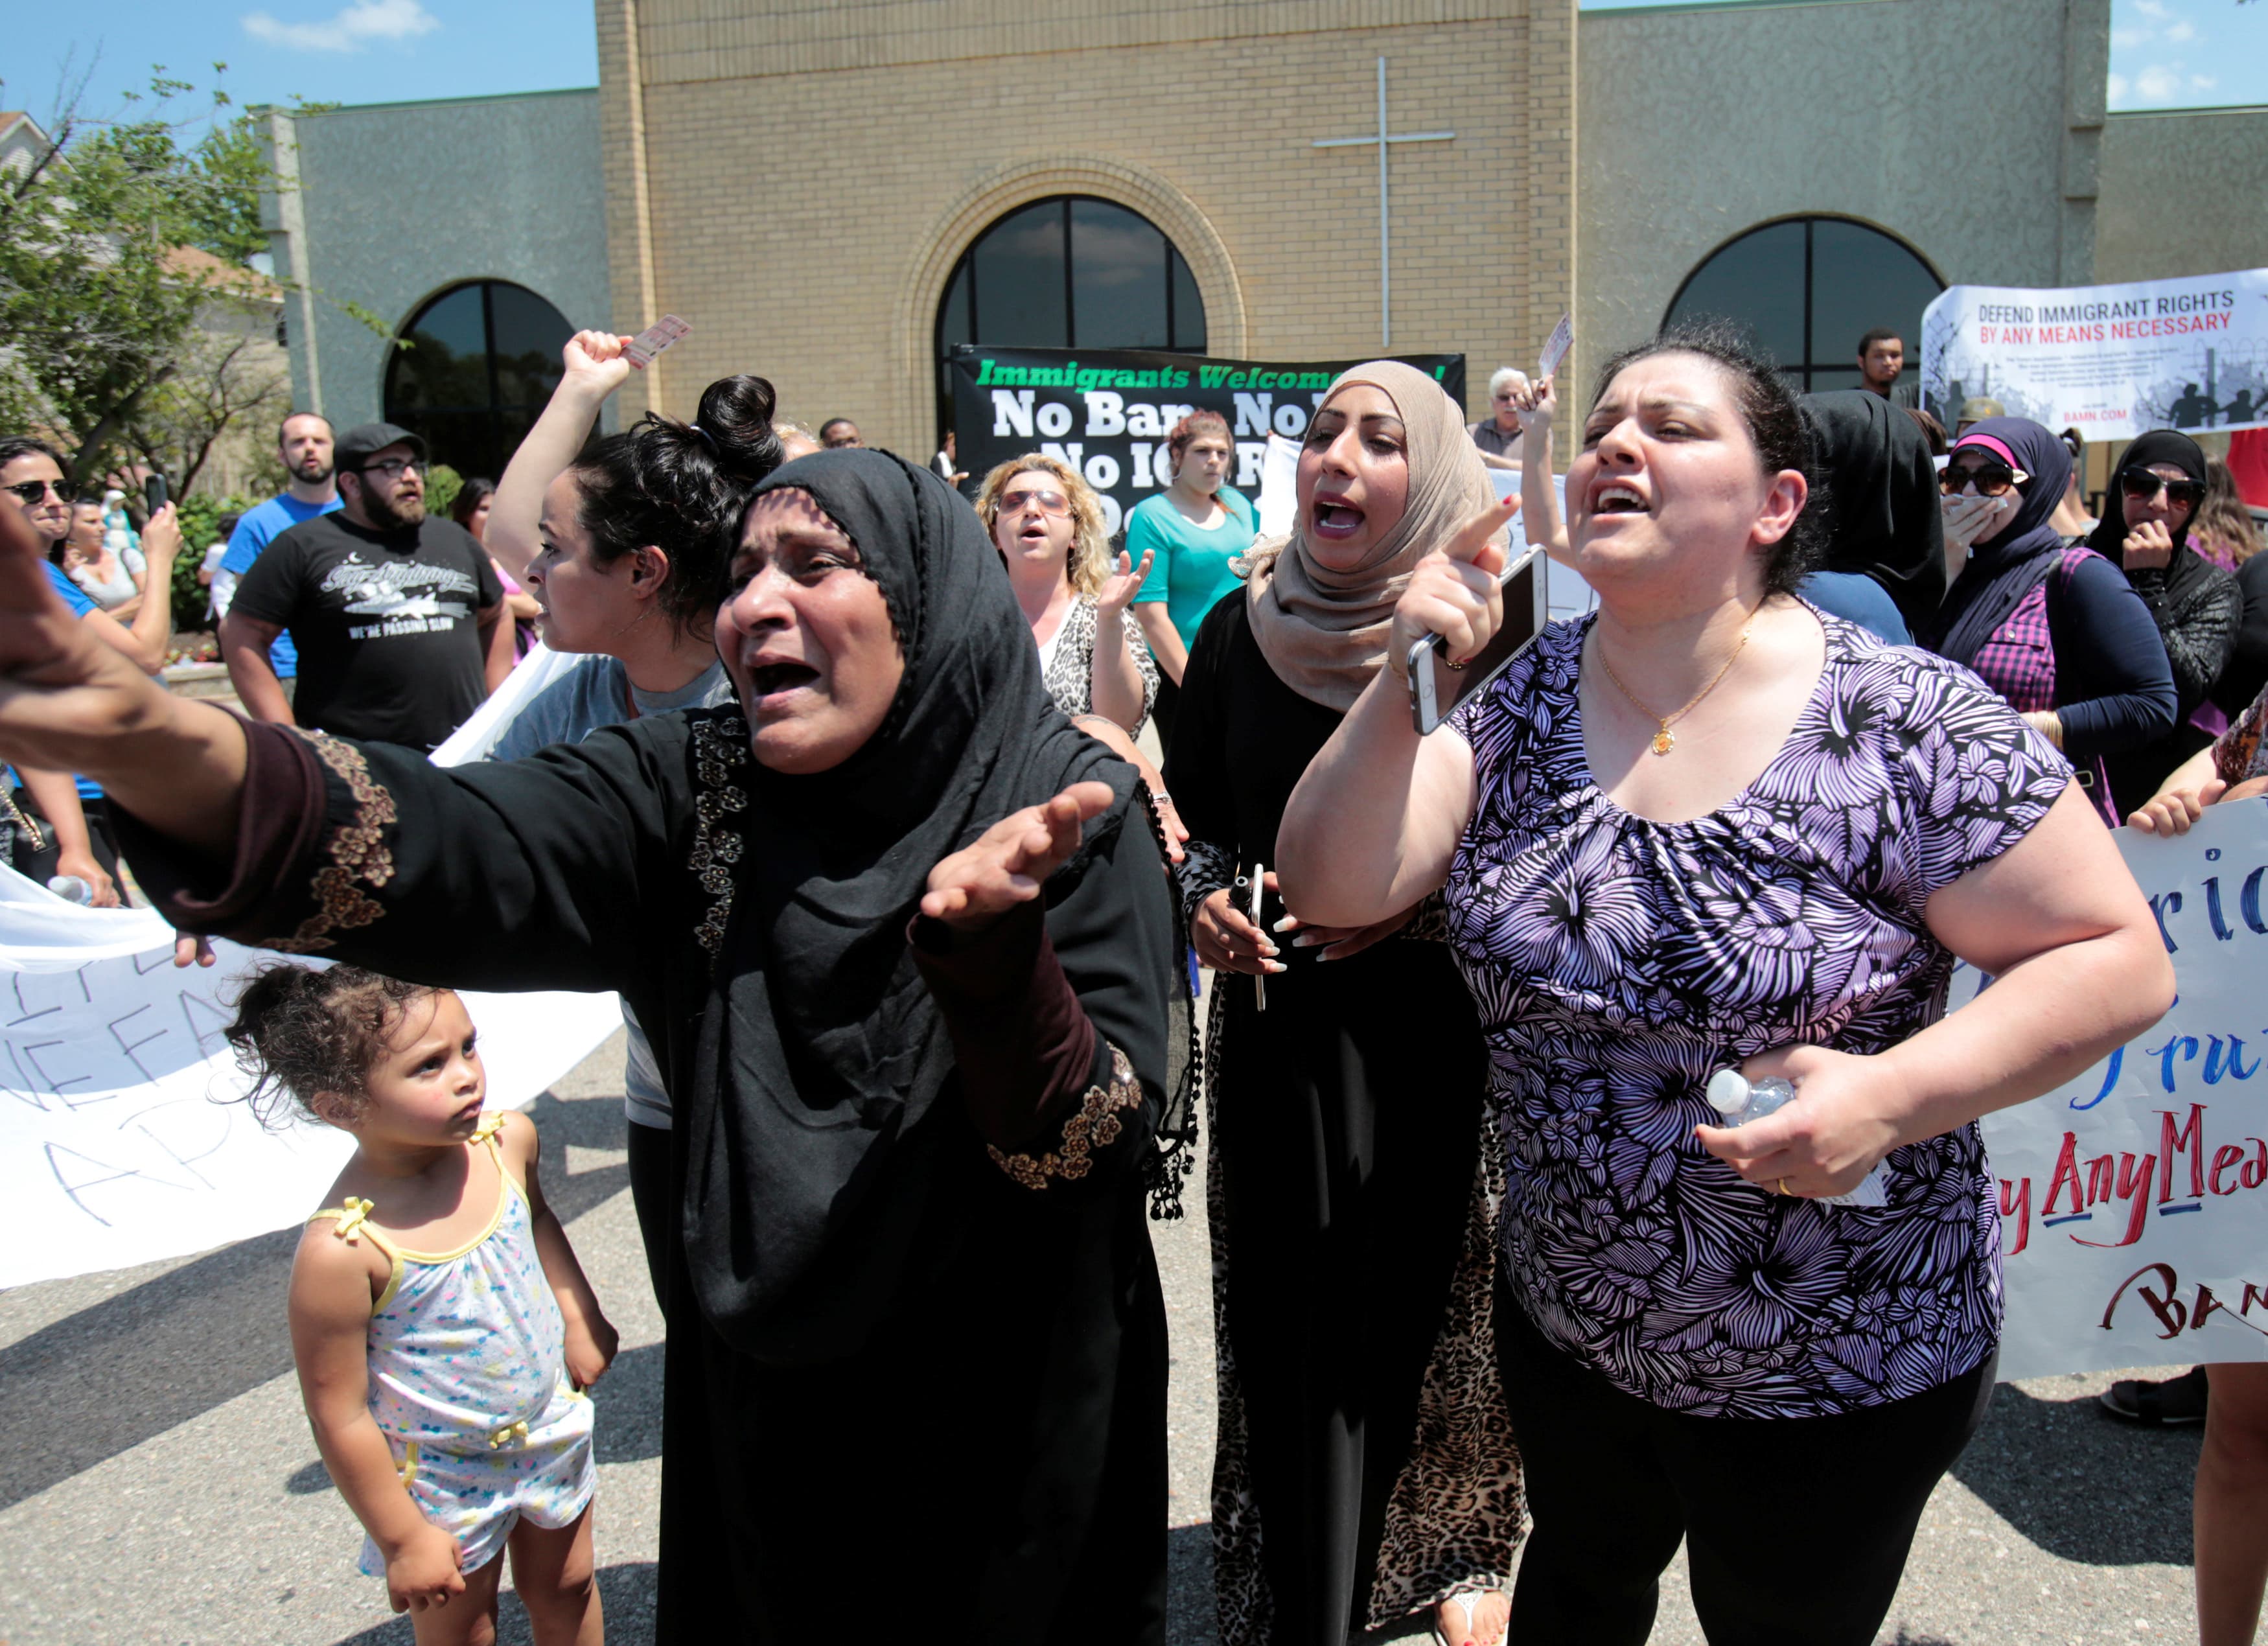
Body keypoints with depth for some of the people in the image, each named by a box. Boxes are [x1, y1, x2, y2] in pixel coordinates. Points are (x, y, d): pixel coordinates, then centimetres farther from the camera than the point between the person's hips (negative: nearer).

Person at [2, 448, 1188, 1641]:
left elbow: (1097, 1154, -22)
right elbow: (473, 851, -31)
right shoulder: (689, 793, -11)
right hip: (770, 1419, 2)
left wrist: (991, 950, -41)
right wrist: (146, 736, -49)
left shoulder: (1074, 814, -16)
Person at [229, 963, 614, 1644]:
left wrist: (580, 1314, 2)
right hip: (442, 1481, -4)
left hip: (550, 1428, 5)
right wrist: (401, 1539, -13)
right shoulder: (342, 1251, -31)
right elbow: (339, 1415, -21)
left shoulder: (508, 1139, -16)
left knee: (566, 1590, 25)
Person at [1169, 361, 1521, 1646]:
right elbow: (1191, 812, 13)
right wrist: (1207, 898, -6)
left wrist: (1428, 901, -17)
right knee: (1291, 1314, 8)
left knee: (1435, 1297, 11)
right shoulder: (1241, 628, 1)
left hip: (1439, 1029, -2)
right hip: (1276, 1025, 2)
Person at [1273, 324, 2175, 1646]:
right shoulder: (1522, 705, -7)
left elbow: (2119, 961, -16)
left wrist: (1891, 1095, -29)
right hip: (1566, 1322, 4)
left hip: (1841, 1373, -4)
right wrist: (1407, 685, -26)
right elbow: (1332, 889, -12)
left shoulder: (1905, 725, -20)